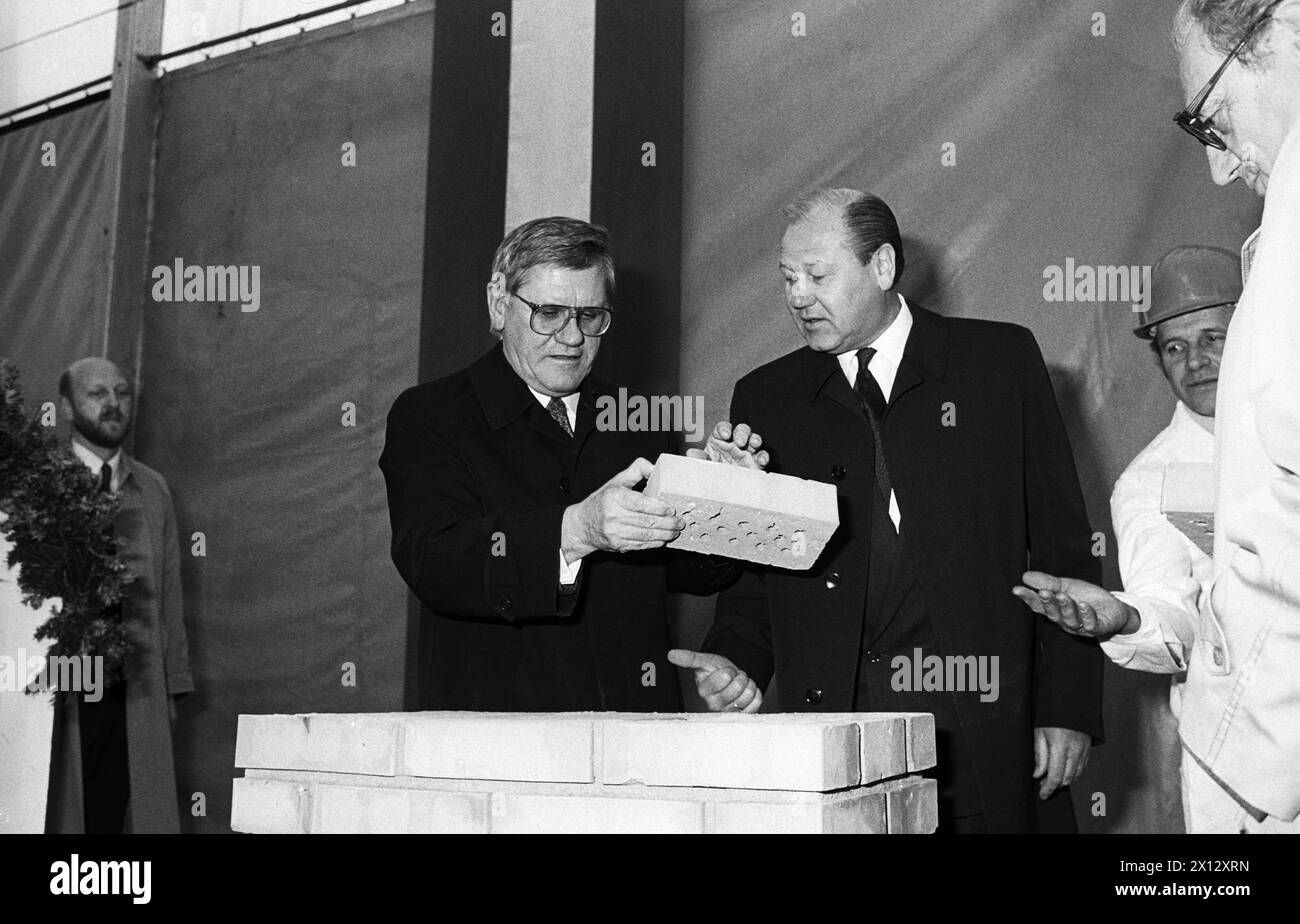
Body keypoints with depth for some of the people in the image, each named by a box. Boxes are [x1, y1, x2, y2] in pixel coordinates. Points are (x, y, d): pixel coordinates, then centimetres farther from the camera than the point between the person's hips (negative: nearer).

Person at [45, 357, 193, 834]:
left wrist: (172, 686, 8)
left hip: (139, 692, 3)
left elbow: (169, 593, 13)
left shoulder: (153, 488, 14)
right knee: (61, 812, 0)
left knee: (130, 811, 1)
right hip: (57, 691, -3)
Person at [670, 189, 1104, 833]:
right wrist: (735, 662, -6)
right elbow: (750, 569, 14)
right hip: (830, 727, 2)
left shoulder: (1001, 360, 4)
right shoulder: (765, 398, 11)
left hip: (984, 732, -1)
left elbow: (1064, 550, 3)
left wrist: (1069, 709, -3)